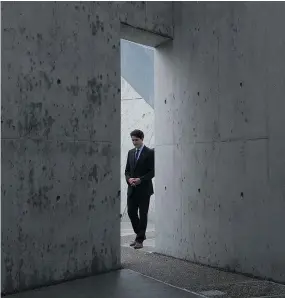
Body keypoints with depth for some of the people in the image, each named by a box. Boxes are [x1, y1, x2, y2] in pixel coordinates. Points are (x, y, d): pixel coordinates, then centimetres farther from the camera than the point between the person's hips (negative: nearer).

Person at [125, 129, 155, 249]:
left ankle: (140, 240, 8)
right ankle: (140, 235, 25)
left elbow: (152, 171, -8)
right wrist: (129, 179, -6)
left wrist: (140, 179, -18)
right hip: (132, 189, 5)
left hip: (144, 189, -5)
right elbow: (127, 170, 15)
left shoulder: (150, 153, -4)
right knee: (131, 212, 6)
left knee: (143, 214, 0)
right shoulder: (131, 152, 13)